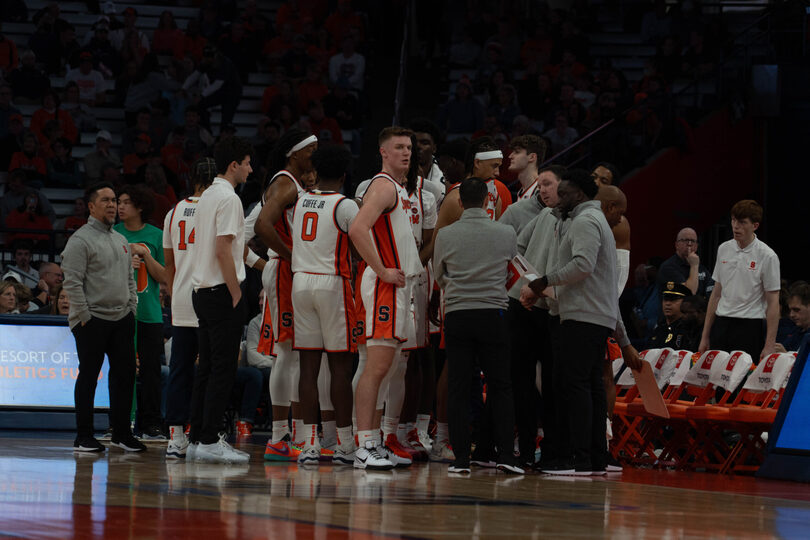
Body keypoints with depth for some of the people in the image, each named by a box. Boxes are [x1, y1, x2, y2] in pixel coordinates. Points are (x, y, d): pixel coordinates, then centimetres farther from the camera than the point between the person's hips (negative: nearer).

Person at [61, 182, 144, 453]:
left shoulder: (121, 240, 17)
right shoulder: (81, 240, -7)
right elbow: (72, 281, -12)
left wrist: (132, 307, 13)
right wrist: (84, 315, -15)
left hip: (122, 319, 7)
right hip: (92, 320, -7)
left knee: (125, 373, 5)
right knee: (88, 376, -3)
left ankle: (121, 433, 13)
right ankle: (83, 436, 2)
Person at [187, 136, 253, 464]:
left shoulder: (207, 197, 17)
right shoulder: (228, 198, -13)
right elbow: (223, 250, -19)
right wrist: (236, 294, -16)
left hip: (202, 290, 10)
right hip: (222, 291, -10)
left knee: (207, 368, 12)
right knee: (223, 368, -8)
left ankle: (197, 438, 13)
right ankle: (209, 441, -9)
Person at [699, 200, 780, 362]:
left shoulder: (767, 256, -7)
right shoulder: (724, 249, 10)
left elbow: (773, 303, -7)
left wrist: (769, 345, -13)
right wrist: (705, 336, 13)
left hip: (750, 326, -5)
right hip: (721, 325, 5)